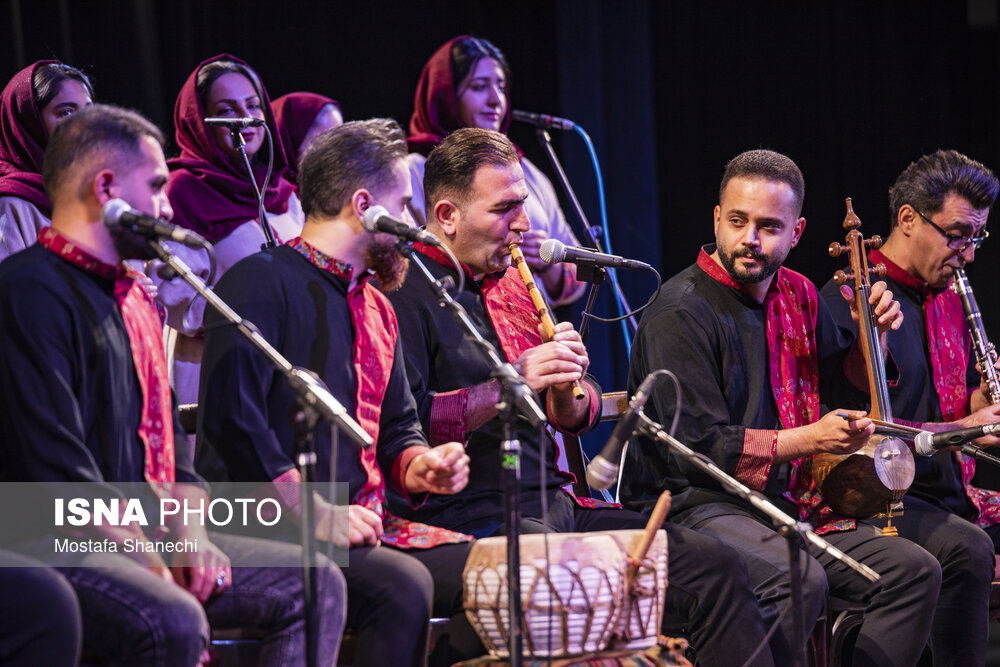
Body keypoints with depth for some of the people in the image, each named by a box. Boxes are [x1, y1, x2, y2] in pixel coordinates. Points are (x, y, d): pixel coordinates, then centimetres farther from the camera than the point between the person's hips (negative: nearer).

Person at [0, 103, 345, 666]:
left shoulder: (137, 297, 21)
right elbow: (58, 469, -19)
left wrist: (191, 533, 4)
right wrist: (153, 561, -16)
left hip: (146, 534, 10)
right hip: (54, 549, -10)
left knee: (316, 586, 1)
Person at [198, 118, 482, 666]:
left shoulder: (376, 309, 21)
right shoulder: (262, 282, -7)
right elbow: (231, 417, -18)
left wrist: (418, 467, 3)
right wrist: (316, 513, -20)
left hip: (364, 524, 9)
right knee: (403, 585, -32)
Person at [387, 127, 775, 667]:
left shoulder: (511, 285, 20)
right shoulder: (404, 291, -7)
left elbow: (578, 417, 22)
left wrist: (568, 387, -2)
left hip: (553, 505, 8)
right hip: (467, 517, -8)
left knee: (713, 564, -4)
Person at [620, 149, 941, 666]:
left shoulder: (797, 296, 12)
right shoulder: (682, 312, -14)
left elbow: (837, 384, 29)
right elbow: (696, 448, -18)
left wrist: (874, 335, 8)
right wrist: (808, 439, -22)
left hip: (788, 501, 8)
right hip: (695, 503, -8)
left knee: (914, 570, -2)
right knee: (801, 579, -34)